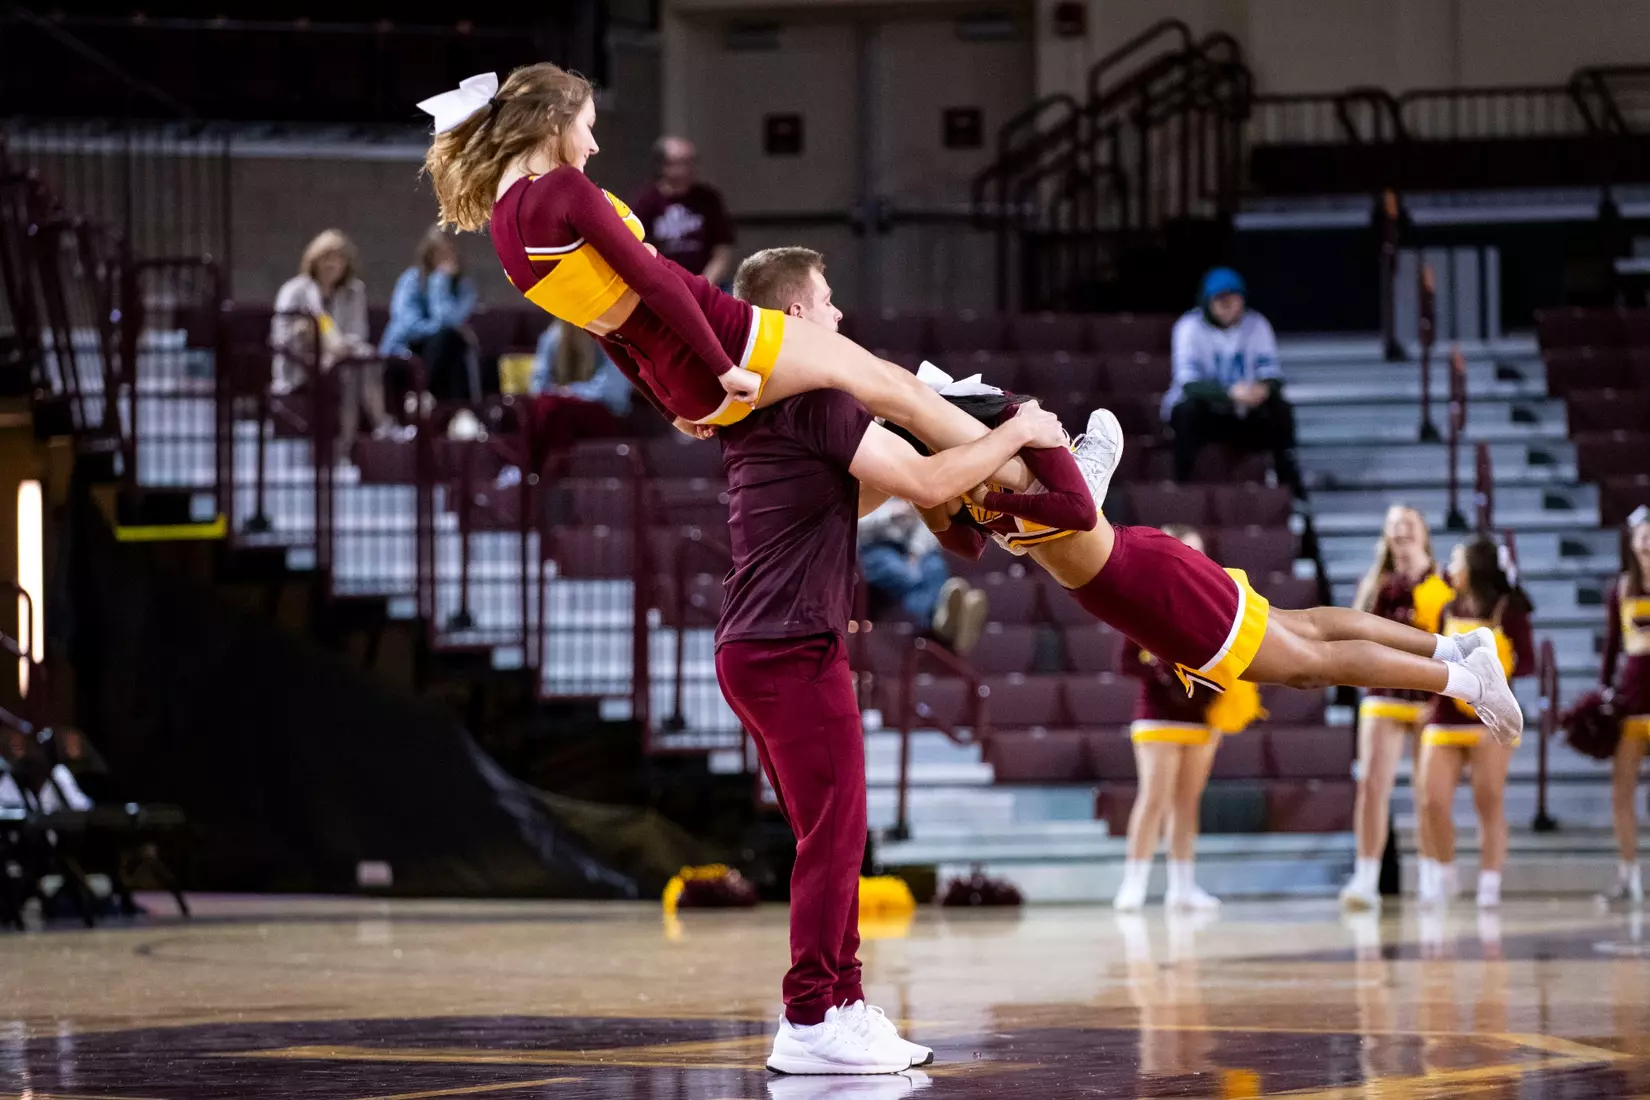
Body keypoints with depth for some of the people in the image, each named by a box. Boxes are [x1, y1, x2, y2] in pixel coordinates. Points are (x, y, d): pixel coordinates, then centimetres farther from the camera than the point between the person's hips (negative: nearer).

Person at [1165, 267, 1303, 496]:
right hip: (1203, 413, -3)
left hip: (1241, 416, 3)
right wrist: (1230, 393, -46)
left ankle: (1289, 484, -15)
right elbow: (1189, 383, -28)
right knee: (1189, 408, -36)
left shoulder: (1256, 324, -5)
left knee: (1280, 408, -23)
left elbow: (1271, 372, -10)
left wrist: (1264, 388, -37)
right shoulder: (1190, 326, -16)